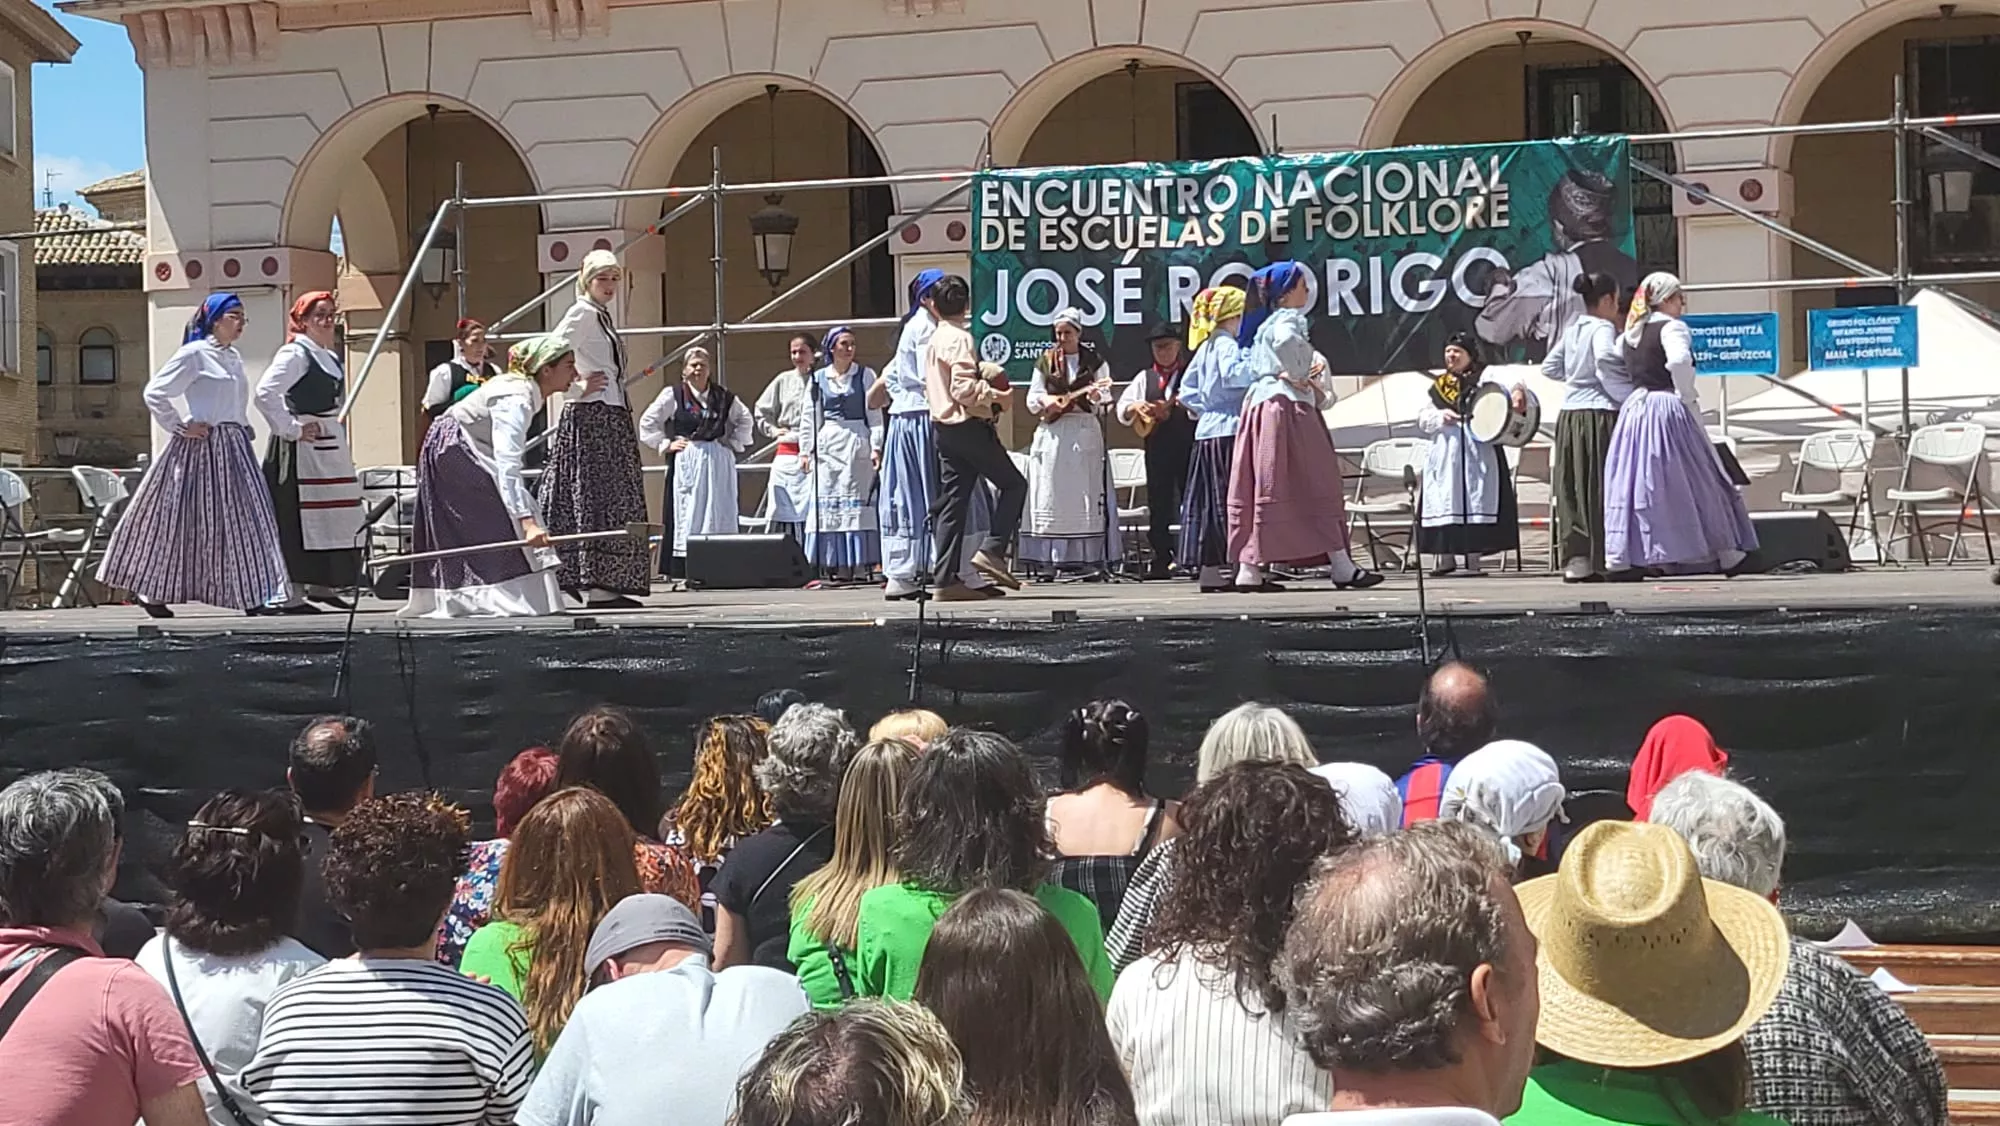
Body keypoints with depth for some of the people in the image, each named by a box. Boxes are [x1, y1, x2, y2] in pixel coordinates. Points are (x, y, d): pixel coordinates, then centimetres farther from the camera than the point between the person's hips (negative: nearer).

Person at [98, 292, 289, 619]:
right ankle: (151, 592, 8)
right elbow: (154, 392, -11)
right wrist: (179, 427, -11)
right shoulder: (194, 354, -8)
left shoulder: (234, 357, 15)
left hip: (233, 448, 8)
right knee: (183, 520, -3)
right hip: (201, 448, -8)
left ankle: (252, 595, 5)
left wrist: (244, 428, 13)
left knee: (244, 517, 3)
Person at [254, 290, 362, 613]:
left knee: (334, 518, 11)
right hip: (301, 450, -9)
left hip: (330, 447, 9)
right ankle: (291, 594, -5)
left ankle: (321, 585, 22)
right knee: (297, 520, -7)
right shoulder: (295, 354, -11)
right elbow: (265, 393, -23)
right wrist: (291, 429, -19)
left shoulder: (329, 357, 17)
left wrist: (343, 444, 20)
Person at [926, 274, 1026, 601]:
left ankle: (946, 578, 2)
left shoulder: (934, 340, 14)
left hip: (943, 427, 9)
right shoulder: (959, 339, -12)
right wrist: (998, 396, -10)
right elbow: (964, 388, -22)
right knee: (1013, 484, 2)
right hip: (968, 426, -9)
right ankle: (992, 551, -9)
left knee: (952, 500, 6)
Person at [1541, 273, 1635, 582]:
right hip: (1599, 413, -7)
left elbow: (1549, 368, 19)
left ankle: (1574, 560, 10)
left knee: (1573, 488, 9)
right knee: (1602, 488, -3)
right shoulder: (1602, 328, -8)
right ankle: (1604, 562, -2)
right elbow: (1605, 357, -28)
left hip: (1569, 415, 7)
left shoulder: (1571, 331, 14)